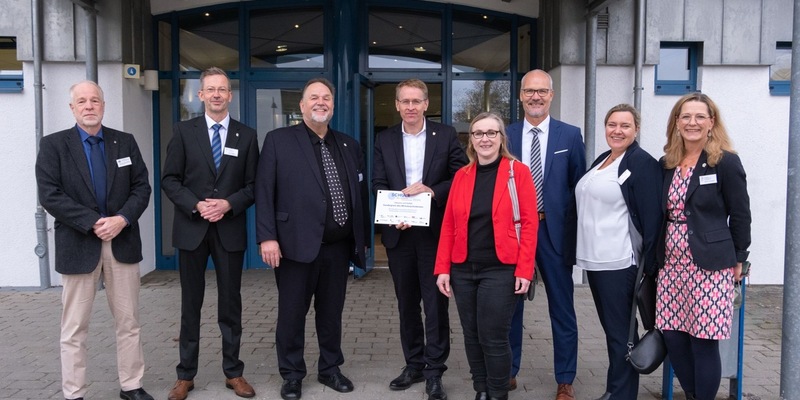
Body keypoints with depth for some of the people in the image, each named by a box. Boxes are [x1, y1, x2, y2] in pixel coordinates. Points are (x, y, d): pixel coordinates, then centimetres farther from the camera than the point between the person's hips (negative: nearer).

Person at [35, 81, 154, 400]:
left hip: (122, 241, 3)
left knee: (129, 322, 9)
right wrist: (93, 223, -16)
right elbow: (49, 195, -9)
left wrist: (122, 219, -13)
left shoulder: (125, 142, 8)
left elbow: (141, 187, 4)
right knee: (74, 328, 5)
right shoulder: (53, 144, 1)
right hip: (78, 245, -2)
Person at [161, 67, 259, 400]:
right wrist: (196, 205, -15)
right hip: (192, 228, 0)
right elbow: (169, 180, -1)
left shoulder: (246, 135, 5)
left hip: (230, 229, 0)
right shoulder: (183, 131, 3)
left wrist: (228, 204, -14)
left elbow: (253, 185, 2)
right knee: (191, 304, 8)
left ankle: (233, 372, 20)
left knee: (230, 303, 8)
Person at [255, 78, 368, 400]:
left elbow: (358, 194, 13)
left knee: (332, 313, 15)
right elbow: (264, 192, -5)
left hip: (339, 246, 4)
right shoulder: (278, 140, -1)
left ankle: (330, 369, 31)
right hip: (297, 244, -3)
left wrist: (359, 240, 9)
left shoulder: (349, 145, 11)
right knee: (292, 313, 7)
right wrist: (267, 237, -13)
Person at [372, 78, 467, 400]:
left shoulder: (446, 135, 1)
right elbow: (377, 185, 2)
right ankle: (414, 364, 26)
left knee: (436, 302, 1)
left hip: (434, 232, -3)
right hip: (399, 232, 3)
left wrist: (433, 191, -18)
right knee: (406, 303, 12)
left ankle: (434, 370, 12)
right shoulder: (384, 140, 8)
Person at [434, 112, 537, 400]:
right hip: (463, 269, 4)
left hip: (500, 270, -4)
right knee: (472, 336, 12)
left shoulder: (518, 172, -3)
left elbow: (529, 223, -6)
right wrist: (443, 268, 1)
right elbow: (449, 224, 7)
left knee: (493, 338, -1)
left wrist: (524, 270, -13)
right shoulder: (462, 175, 8)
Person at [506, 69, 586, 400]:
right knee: (510, 304, 12)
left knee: (562, 309, 9)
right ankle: (509, 371, 30)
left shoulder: (570, 135, 0)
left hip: (554, 232, -1)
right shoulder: (506, 136, 3)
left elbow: (579, 187, 2)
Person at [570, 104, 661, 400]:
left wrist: (649, 265, -16)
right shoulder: (601, 160, 15)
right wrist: (581, 252, 17)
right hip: (593, 259, 8)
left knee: (620, 331, 2)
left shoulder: (643, 164, -10)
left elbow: (652, 217, -14)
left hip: (619, 262, -8)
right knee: (610, 328, 16)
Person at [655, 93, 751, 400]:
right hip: (672, 264, 5)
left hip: (710, 265, -5)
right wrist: (659, 257, 13)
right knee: (673, 338, 7)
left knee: (704, 341, 0)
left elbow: (740, 215, -2)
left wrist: (738, 259, 0)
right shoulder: (666, 164, 8)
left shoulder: (726, 162, -6)